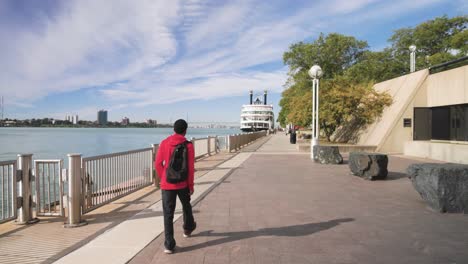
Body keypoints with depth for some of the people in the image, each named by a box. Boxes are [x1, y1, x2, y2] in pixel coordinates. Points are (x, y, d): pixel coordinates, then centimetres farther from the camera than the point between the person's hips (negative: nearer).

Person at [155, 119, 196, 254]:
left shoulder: (164, 143, -3)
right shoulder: (188, 145, -9)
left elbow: (158, 164, -3)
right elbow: (190, 168, -10)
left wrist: (163, 179, 10)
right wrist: (191, 185, 1)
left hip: (167, 184, 1)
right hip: (183, 184, 0)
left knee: (168, 214, 5)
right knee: (186, 206, 25)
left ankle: (169, 245, 4)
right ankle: (188, 229, 48)